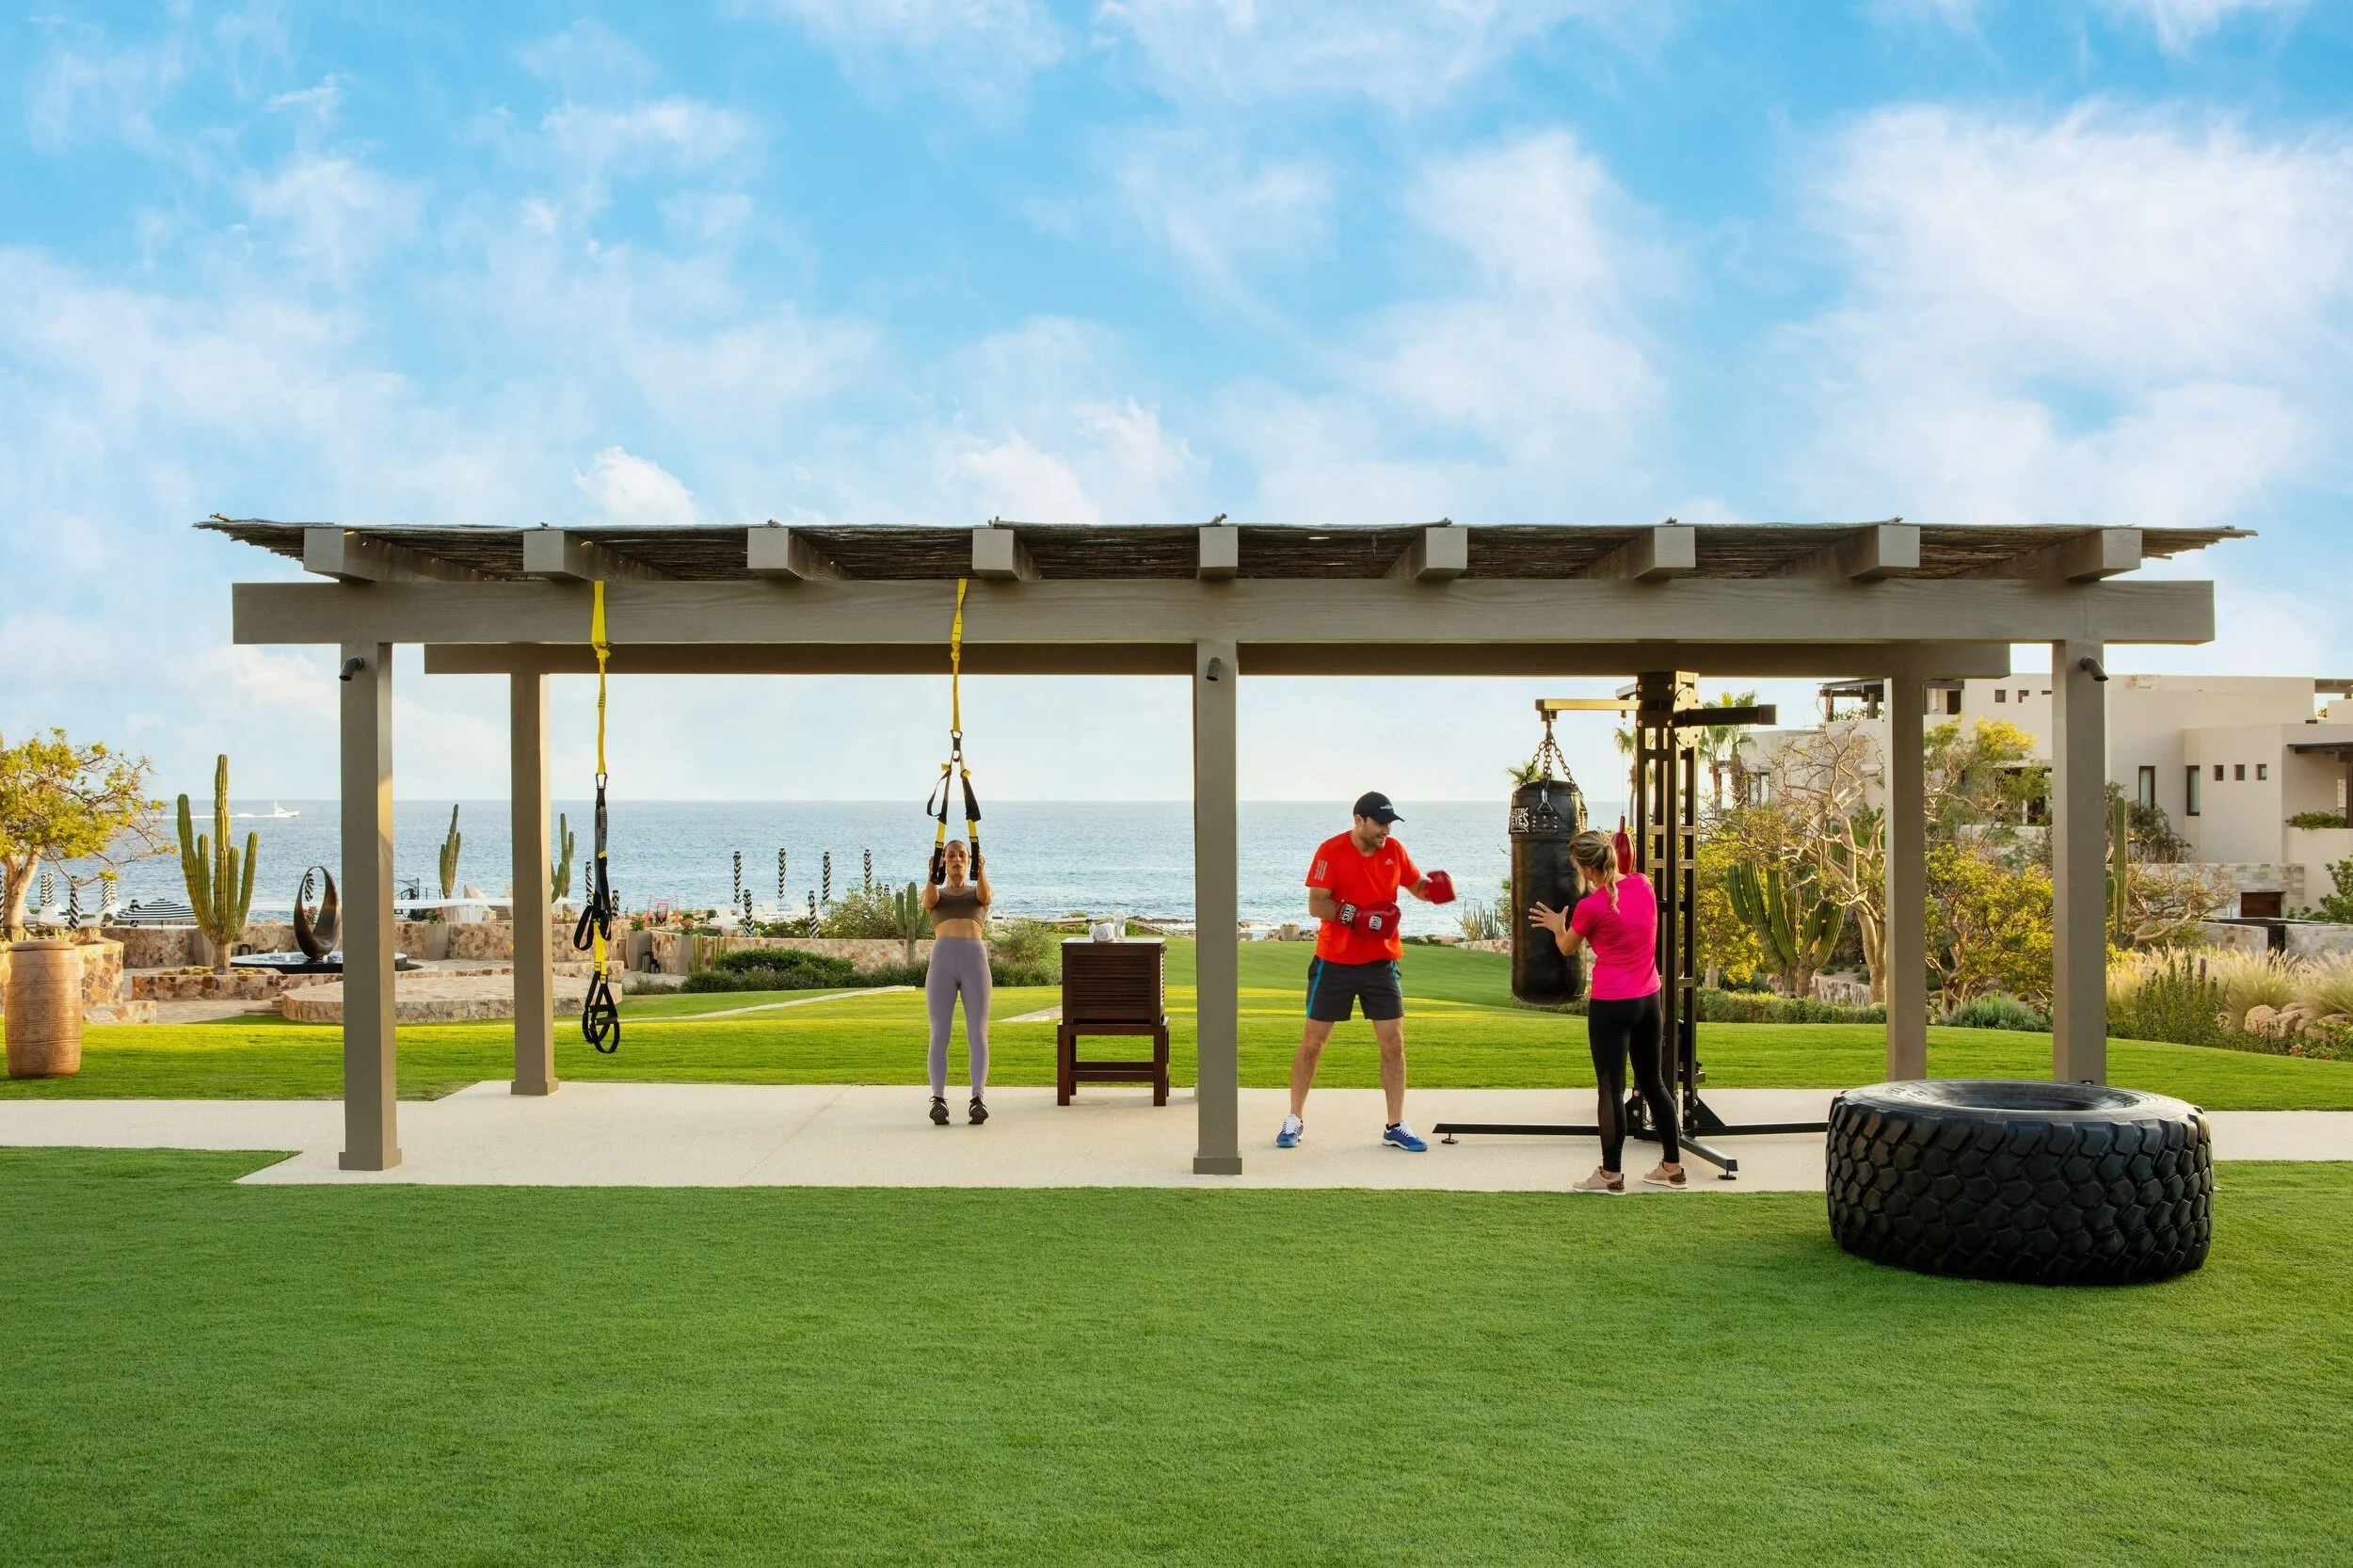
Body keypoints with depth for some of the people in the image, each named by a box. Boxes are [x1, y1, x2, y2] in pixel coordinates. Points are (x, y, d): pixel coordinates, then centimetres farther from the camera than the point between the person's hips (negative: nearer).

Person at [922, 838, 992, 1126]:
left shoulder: (982, 891, 23)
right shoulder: (935, 894, 22)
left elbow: (985, 896, -4)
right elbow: (929, 900, -4)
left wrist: (980, 872, -27)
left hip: (976, 960, 0)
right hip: (942, 960, 0)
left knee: (978, 1034, -9)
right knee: (939, 1034, -7)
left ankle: (979, 1099, -15)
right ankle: (939, 1100, -11)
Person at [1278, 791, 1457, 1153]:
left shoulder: (1393, 850, 1)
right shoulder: (1331, 851, -12)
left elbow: (1416, 884, 14)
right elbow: (1316, 905, -17)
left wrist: (1433, 888, -9)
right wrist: (1358, 916, -28)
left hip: (1380, 963, 4)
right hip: (1334, 963, -3)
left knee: (1393, 1042, 0)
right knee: (1313, 1040, 5)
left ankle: (1395, 1128, 9)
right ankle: (1294, 1121, 18)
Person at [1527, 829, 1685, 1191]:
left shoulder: (1591, 906, -17)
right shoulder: (1642, 884, -1)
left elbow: (1567, 948, 3)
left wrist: (1557, 927, 23)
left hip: (1611, 1005, -6)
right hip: (1648, 999, 6)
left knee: (1611, 1088, 3)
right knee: (1654, 1083, 16)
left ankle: (1610, 1174, 10)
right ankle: (1672, 1166, 24)